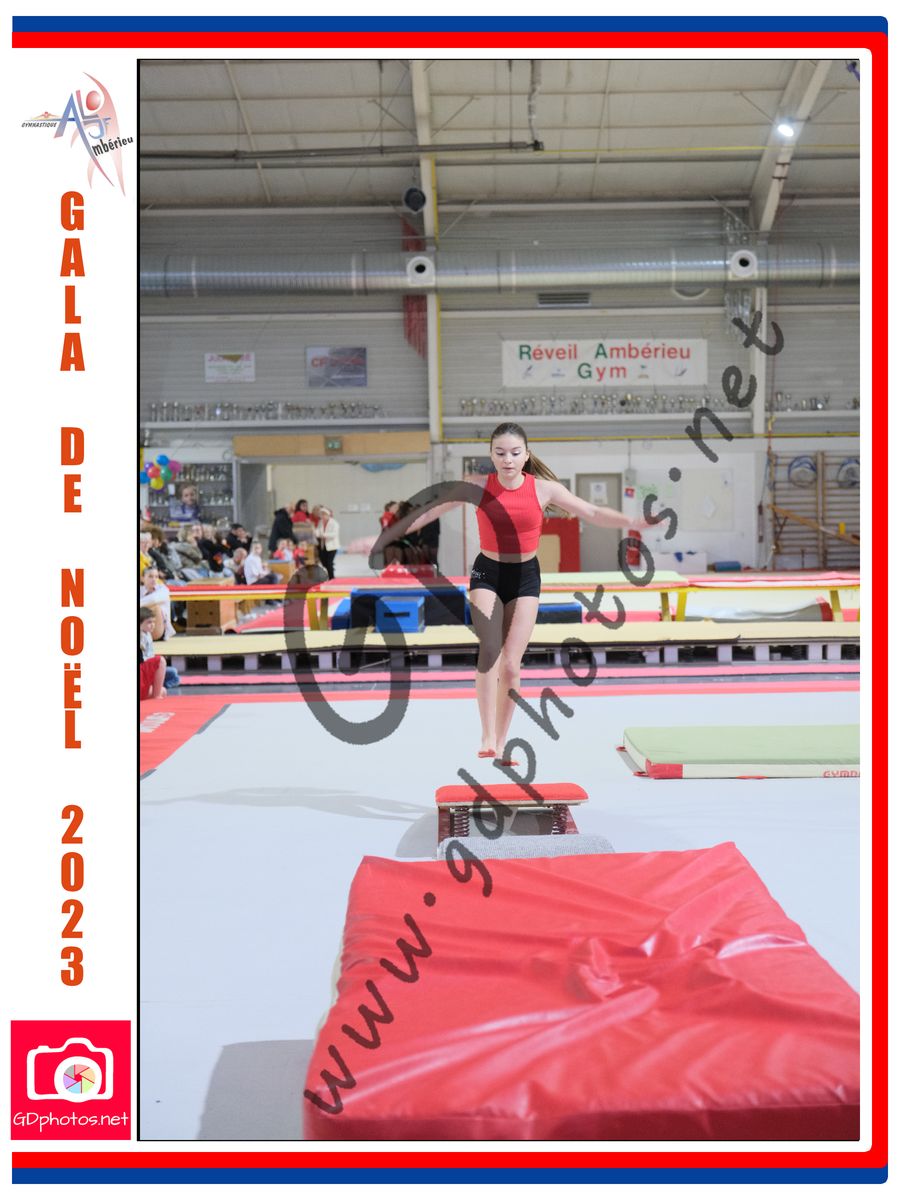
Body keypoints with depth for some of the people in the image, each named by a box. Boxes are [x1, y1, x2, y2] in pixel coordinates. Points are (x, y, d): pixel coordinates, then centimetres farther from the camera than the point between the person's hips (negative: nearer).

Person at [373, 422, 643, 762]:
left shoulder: (544, 488, -7)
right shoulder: (478, 486, -9)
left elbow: (592, 513, -5)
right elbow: (430, 511, -6)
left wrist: (632, 522, -18)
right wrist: (386, 536, -8)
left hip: (525, 577, 1)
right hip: (487, 573, -1)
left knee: (511, 664, 0)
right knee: (490, 650, -23)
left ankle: (500, 745, 12)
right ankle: (487, 736, -21)